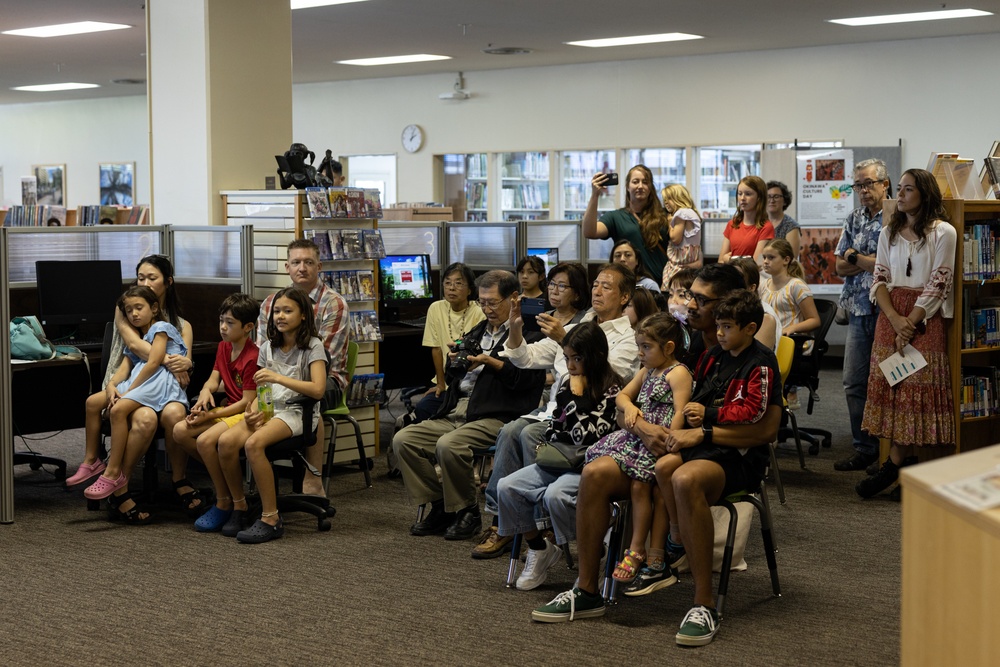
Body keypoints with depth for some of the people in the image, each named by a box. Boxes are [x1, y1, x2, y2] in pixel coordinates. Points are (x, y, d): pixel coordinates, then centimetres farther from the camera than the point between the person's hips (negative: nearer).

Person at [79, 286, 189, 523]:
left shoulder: (161, 328, 4)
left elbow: (153, 363, -10)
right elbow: (125, 367, 14)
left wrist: (129, 390, -12)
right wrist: (111, 385, -9)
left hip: (160, 382, -9)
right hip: (137, 384, 9)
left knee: (119, 409, -30)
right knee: (92, 401, -7)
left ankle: (114, 472, -31)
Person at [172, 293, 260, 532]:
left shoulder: (253, 357, -19)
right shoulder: (223, 347, 10)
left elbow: (248, 401, -20)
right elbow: (214, 378, 11)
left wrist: (211, 415, -19)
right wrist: (205, 392, -14)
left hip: (248, 414, -9)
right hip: (229, 409, 9)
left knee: (205, 440, -29)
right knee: (180, 431, -8)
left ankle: (225, 502, -13)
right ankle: (222, 476, 3)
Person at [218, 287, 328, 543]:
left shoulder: (313, 346, -2)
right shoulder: (267, 347, 16)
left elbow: (318, 390, -15)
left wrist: (278, 378, -22)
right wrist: (254, 411, -8)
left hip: (298, 412, -5)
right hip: (269, 409, 6)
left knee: (253, 443, -33)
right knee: (226, 441, -23)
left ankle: (271, 519, -26)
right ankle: (239, 506, -3)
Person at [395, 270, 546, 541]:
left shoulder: (529, 333, 1)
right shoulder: (478, 332, 26)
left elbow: (527, 379, -13)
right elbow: (452, 379, 28)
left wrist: (491, 362, -15)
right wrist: (456, 363, 6)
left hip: (496, 416, -8)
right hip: (456, 412, 8)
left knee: (448, 445, -33)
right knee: (403, 440, -8)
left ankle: (466, 512, -11)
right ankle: (439, 507, 0)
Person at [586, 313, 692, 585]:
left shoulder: (678, 373, -7)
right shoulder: (647, 371, 21)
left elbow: (680, 412, -17)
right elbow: (622, 395, 28)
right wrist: (629, 407, 4)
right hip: (638, 435, 9)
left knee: (639, 485, -22)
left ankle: (637, 549, -11)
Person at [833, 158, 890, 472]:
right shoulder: (854, 219, 15)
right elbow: (841, 267, 12)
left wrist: (855, 257, -3)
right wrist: (872, 261, -6)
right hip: (859, 311, 7)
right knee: (854, 383, 7)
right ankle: (864, 449, 16)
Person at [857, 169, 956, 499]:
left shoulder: (943, 232, -5)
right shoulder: (889, 233, 11)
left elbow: (938, 283, -9)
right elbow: (880, 279, 7)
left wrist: (911, 323, -13)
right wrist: (894, 319, -9)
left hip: (926, 317, -5)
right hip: (891, 316, 5)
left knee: (920, 388, -4)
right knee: (893, 386, 2)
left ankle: (897, 462, 0)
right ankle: (903, 462, 7)